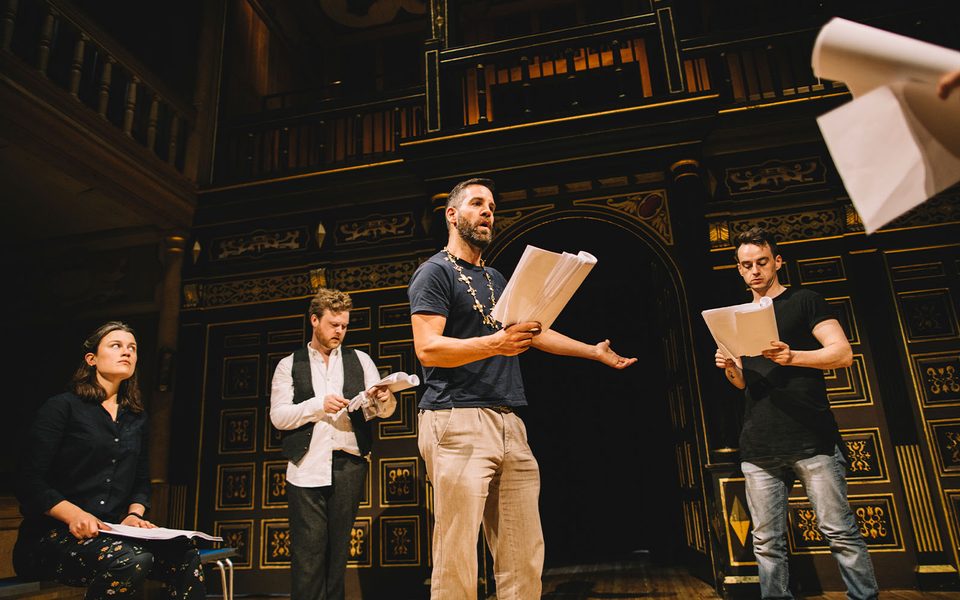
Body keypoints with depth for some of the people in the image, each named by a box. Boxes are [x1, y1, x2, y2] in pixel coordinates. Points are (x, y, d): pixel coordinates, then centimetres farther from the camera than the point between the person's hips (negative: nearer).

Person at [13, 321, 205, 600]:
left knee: (183, 555, -24)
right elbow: (30, 481, -6)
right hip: (53, 534, -5)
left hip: (111, 531, 5)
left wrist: (134, 514, -2)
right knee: (132, 560, -34)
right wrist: (74, 515, -21)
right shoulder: (62, 407, 0)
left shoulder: (137, 418, 17)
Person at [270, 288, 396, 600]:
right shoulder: (289, 365, 9)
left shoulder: (360, 360, 12)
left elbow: (386, 410, 5)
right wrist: (319, 404, -13)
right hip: (307, 466, -1)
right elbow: (278, 416, 0)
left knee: (338, 549, 7)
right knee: (308, 551, -3)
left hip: (349, 466, 2)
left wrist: (383, 397, -18)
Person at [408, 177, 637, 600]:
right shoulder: (435, 272, 1)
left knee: (524, 558, 5)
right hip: (458, 422, -7)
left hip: (509, 424, 7)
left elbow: (534, 332, 32)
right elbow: (427, 349, -11)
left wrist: (595, 352, 35)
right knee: (457, 563, -7)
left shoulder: (496, 279, 25)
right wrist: (495, 344, -22)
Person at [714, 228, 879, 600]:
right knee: (767, 543, 5)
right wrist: (729, 368, 1)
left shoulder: (804, 301, 6)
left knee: (840, 532, -1)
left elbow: (843, 354, -5)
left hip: (811, 439, -4)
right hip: (759, 448, 4)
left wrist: (792, 356, -22)